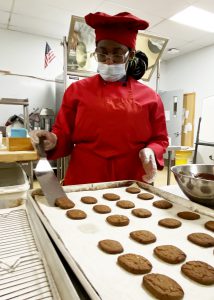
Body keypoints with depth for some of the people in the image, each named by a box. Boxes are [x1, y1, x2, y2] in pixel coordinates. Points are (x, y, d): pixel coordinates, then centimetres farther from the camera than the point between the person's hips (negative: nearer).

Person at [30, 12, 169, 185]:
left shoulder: (150, 97, 2)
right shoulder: (77, 90, 0)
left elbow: (160, 139, 8)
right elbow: (65, 137, 3)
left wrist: (151, 151, -12)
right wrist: (53, 142, -17)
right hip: (83, 183, 0)